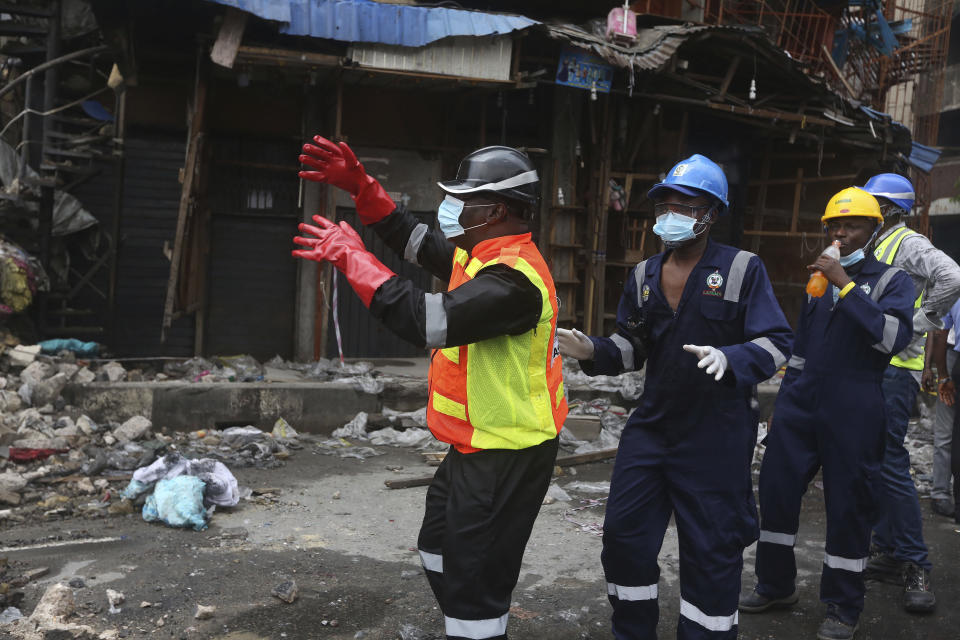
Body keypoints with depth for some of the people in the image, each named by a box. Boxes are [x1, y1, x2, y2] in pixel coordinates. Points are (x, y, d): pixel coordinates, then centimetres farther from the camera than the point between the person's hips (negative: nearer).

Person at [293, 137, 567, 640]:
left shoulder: (513, 278, -26)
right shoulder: (482, 254, 6)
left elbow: (427, 320, -35)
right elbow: (416, 239, 17)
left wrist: (352, 258, -25)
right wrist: (360, 186, 6)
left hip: (506, 457, -11)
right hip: (475, 445, 11)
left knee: (474, 584, -2)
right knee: (439, 551, 27)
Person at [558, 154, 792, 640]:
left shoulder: (742, 269, -6)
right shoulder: (644, 276, 9)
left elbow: (776, 343, -11)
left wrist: (729, 359, -30)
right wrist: (593, 351, -6)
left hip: (715, 436, -5)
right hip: (651, 427, 5)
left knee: (711, 553, 6)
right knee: (624, 537, 10)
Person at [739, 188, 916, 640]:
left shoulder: (891, 281, 0)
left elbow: (893, 336, -20)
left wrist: (846, 286, -21)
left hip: (853, 412, -5)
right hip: (801, 402, 5)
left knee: (848, 506, 2)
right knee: (776, 490, 5)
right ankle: (776, 585, 24)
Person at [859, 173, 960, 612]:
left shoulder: (908, 244, -8)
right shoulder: (875, 247, 19)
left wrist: (918, 323, -19)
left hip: (894, 368, -9)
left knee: (890, 462, -10)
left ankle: (915, 567, -2)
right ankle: (887, 553, 20)